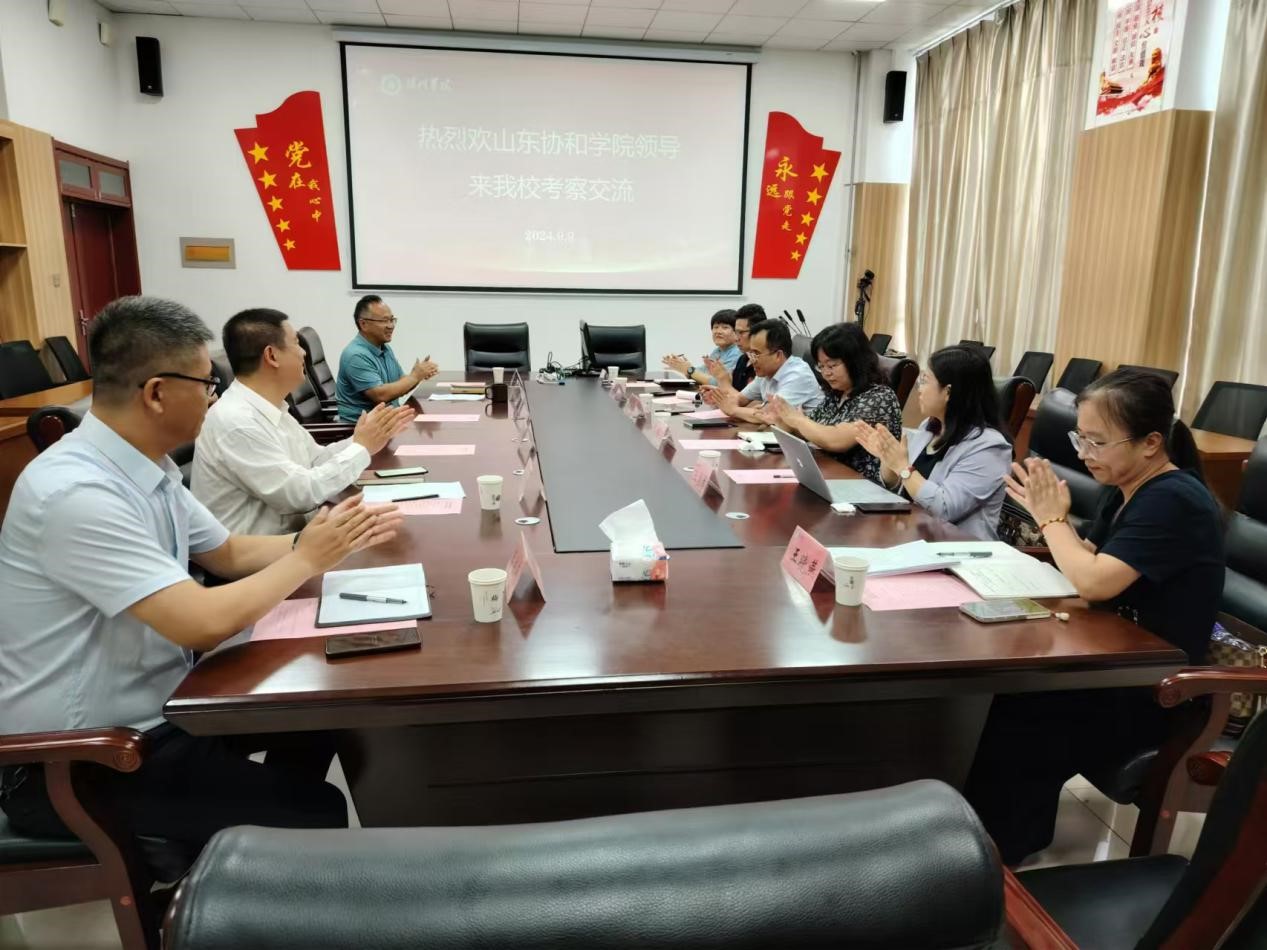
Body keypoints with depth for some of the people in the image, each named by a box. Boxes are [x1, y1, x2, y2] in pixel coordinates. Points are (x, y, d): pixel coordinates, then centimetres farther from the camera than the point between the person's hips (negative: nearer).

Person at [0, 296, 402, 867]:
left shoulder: (147, 467, 1)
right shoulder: (77, 493, -29)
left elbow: (229, 553, 13)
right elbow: (204, 623, -33)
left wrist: (328, 541, -2)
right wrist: (308, 559, -17)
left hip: (150, 705, 9)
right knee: (316, 815, -15)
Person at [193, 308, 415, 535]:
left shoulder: (273, 410, 5)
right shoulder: (236, 421, -23)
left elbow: (316, 459, 13)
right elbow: (300, 494, -23)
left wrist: (360, 441, -1)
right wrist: (362, 447, -16)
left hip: (286, 534, 8)